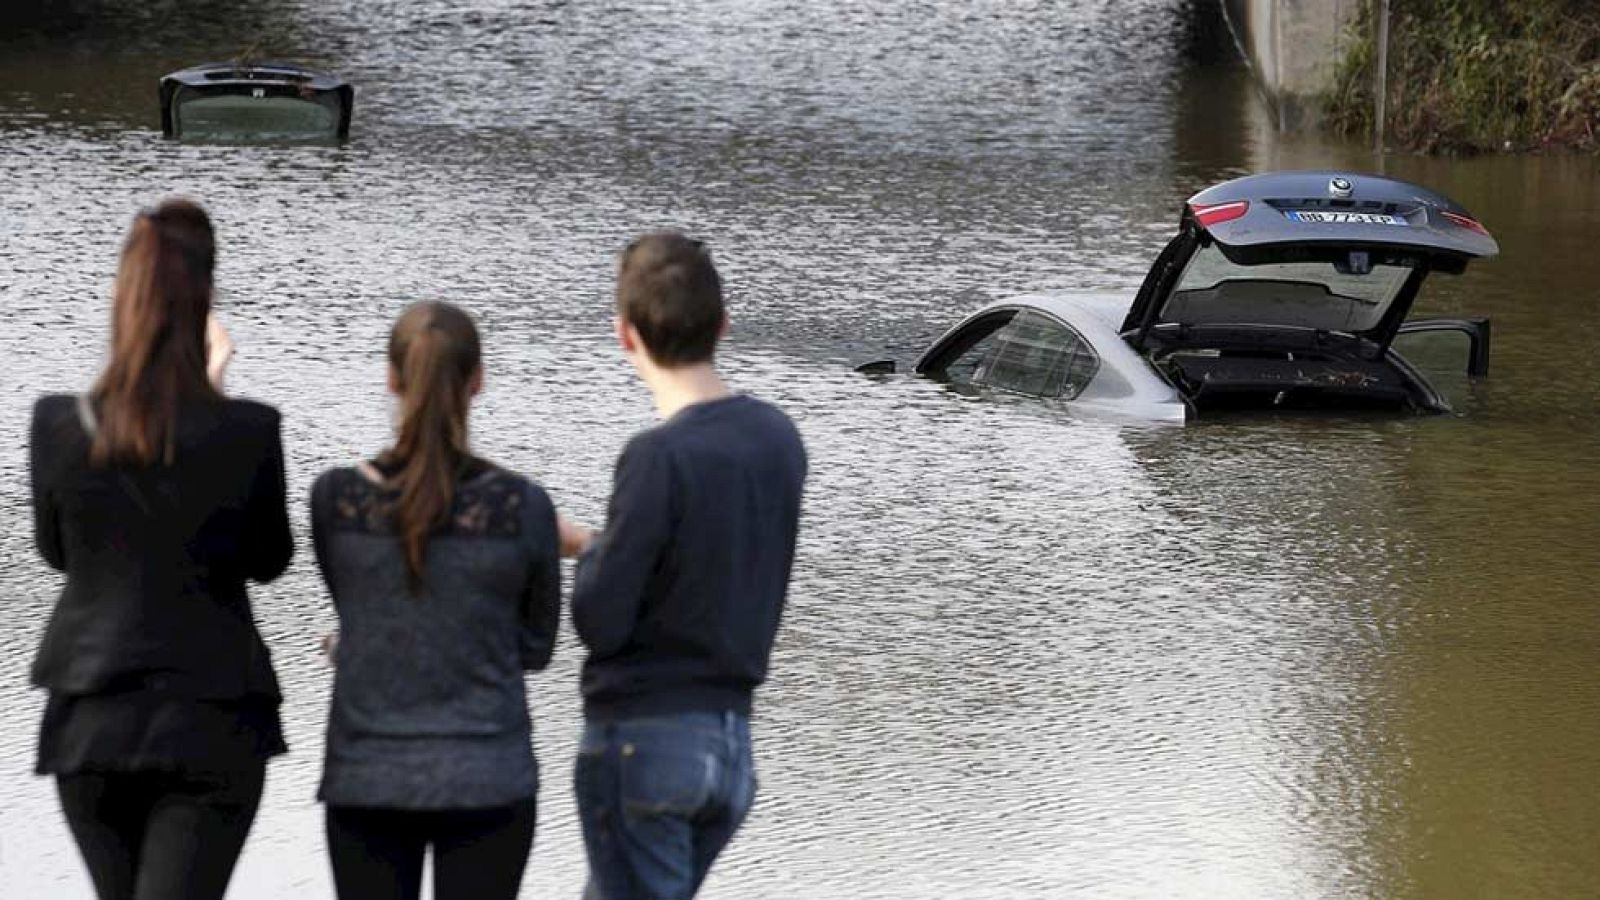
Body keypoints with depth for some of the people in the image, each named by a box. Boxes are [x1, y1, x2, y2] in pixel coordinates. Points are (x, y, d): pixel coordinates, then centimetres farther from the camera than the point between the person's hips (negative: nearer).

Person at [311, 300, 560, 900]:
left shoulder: (336, 499, -5)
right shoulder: (522, 508, -7)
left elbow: (358, 613, 8)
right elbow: (535, 646, 5)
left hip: (366, 780, 1)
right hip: (484, 781, -1)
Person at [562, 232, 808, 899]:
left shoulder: (660, 457, -20)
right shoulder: (777, 437, 3)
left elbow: (601, 621, -17)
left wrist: (588, 551, 3)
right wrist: (599, 546, 17)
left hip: (644, 740, -7)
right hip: (732, 738, 7)